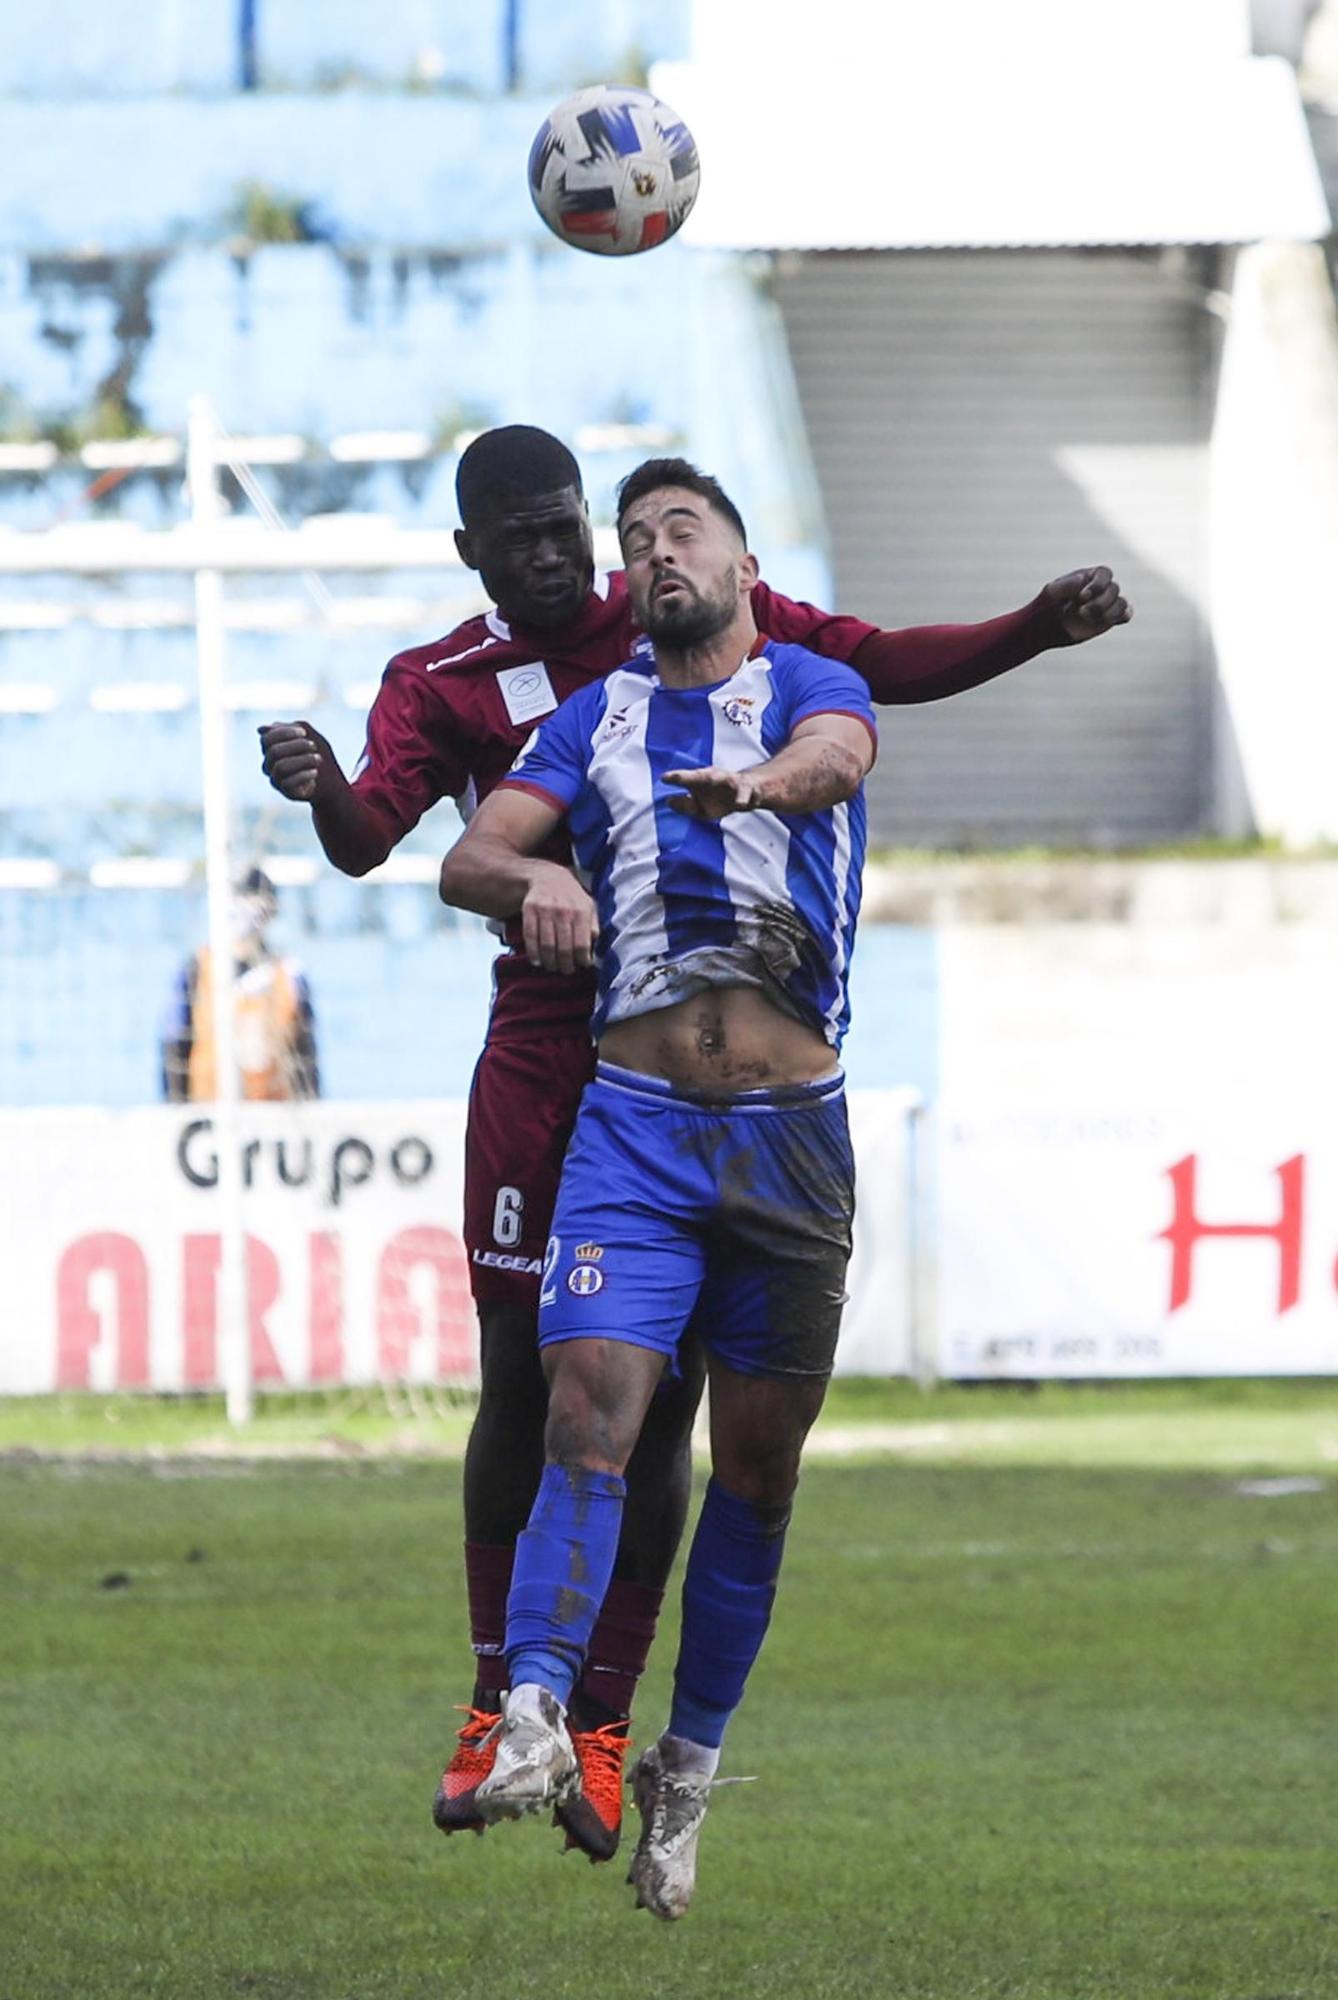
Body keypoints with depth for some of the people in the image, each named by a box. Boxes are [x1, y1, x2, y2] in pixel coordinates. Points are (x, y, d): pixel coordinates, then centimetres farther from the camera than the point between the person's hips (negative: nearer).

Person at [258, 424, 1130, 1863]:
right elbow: (369, 837, -15)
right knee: (523, 1378, -1)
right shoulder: (444, 684, 2)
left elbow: (880, 666, 10)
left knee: (660, 1391, 0)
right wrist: (321, 790, -38)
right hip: (546, 1053, -1)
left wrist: (1031, 630, -4)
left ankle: (598, 1728, 8)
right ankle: (499, 1702, 15)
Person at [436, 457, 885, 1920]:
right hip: (634, 1117, 1)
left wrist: (756, 783, -42)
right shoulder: (596, 716, 16)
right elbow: (468, 856, 4)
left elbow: (834, 757, -17)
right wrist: (532, 877, -22)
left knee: (758, 1461, 3)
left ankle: (686, 1768, 13)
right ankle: (534, 1715, -29)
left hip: (790, 1127, -1)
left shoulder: (810, 685, 8)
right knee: (589, 1407, -18)